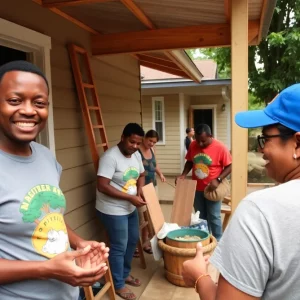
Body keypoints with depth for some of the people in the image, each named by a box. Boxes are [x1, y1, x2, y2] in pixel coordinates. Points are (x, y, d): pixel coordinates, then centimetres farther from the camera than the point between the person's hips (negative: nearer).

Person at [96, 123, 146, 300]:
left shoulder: (136, 155, 1)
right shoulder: (110, 157, -24)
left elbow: (141, 175, 15)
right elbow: (102, 186, -28)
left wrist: (139, 192, -6)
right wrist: (130, 197, -26)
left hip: (130, 209, 9)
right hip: (113, 211, -8)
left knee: (133, 241, 20)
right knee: (119, 247, 4)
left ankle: (126, 274, 41)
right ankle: (119, 285, 24)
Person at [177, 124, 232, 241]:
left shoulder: (220, 147, -17)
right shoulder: (193, 146, -4)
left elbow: (229, 167, -11)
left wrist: (218, 180, -23)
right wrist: (183, 175, -6)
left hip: (212, 189, -4)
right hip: (197, 189, 5)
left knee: (214, 217, 3)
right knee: (200, 217, 16)